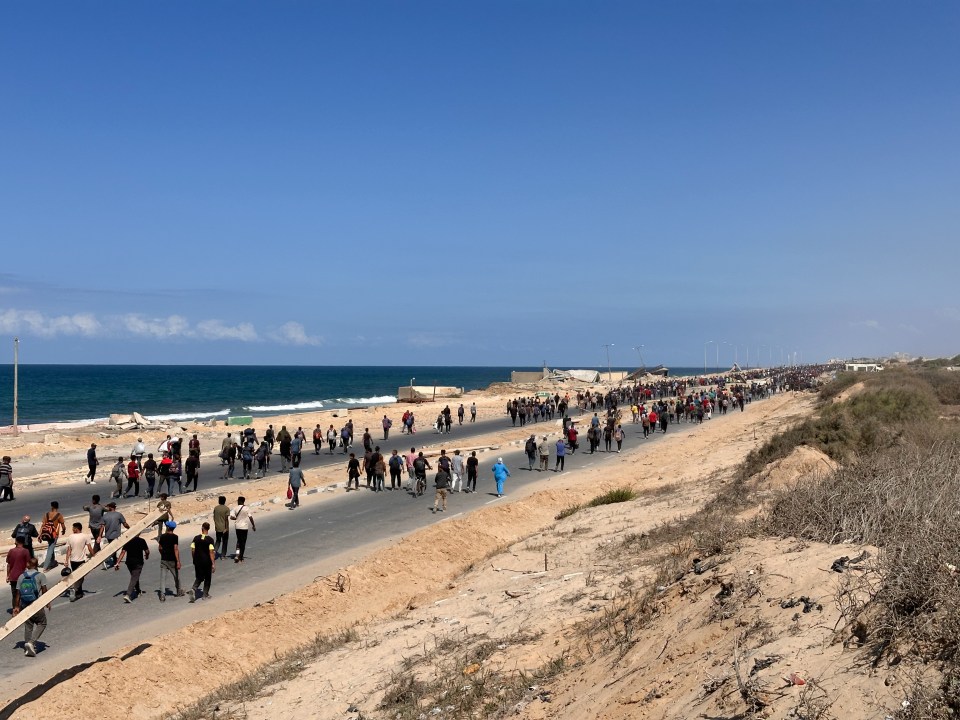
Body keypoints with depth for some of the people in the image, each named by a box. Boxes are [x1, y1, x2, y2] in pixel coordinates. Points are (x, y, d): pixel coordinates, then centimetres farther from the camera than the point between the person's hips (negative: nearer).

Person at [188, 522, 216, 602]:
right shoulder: (210, 540, -13)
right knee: (207, 578, 14)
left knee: (199, 577, 15)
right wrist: (213, 564, -12)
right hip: (207, 562, -3)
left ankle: (193, 589, -11)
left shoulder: (196, 538, -2)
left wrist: (195, 559, 17)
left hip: (197, 561, 3)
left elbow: (192, 550, 2)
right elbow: (211, 552, -16)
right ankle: (205, 595, 20)